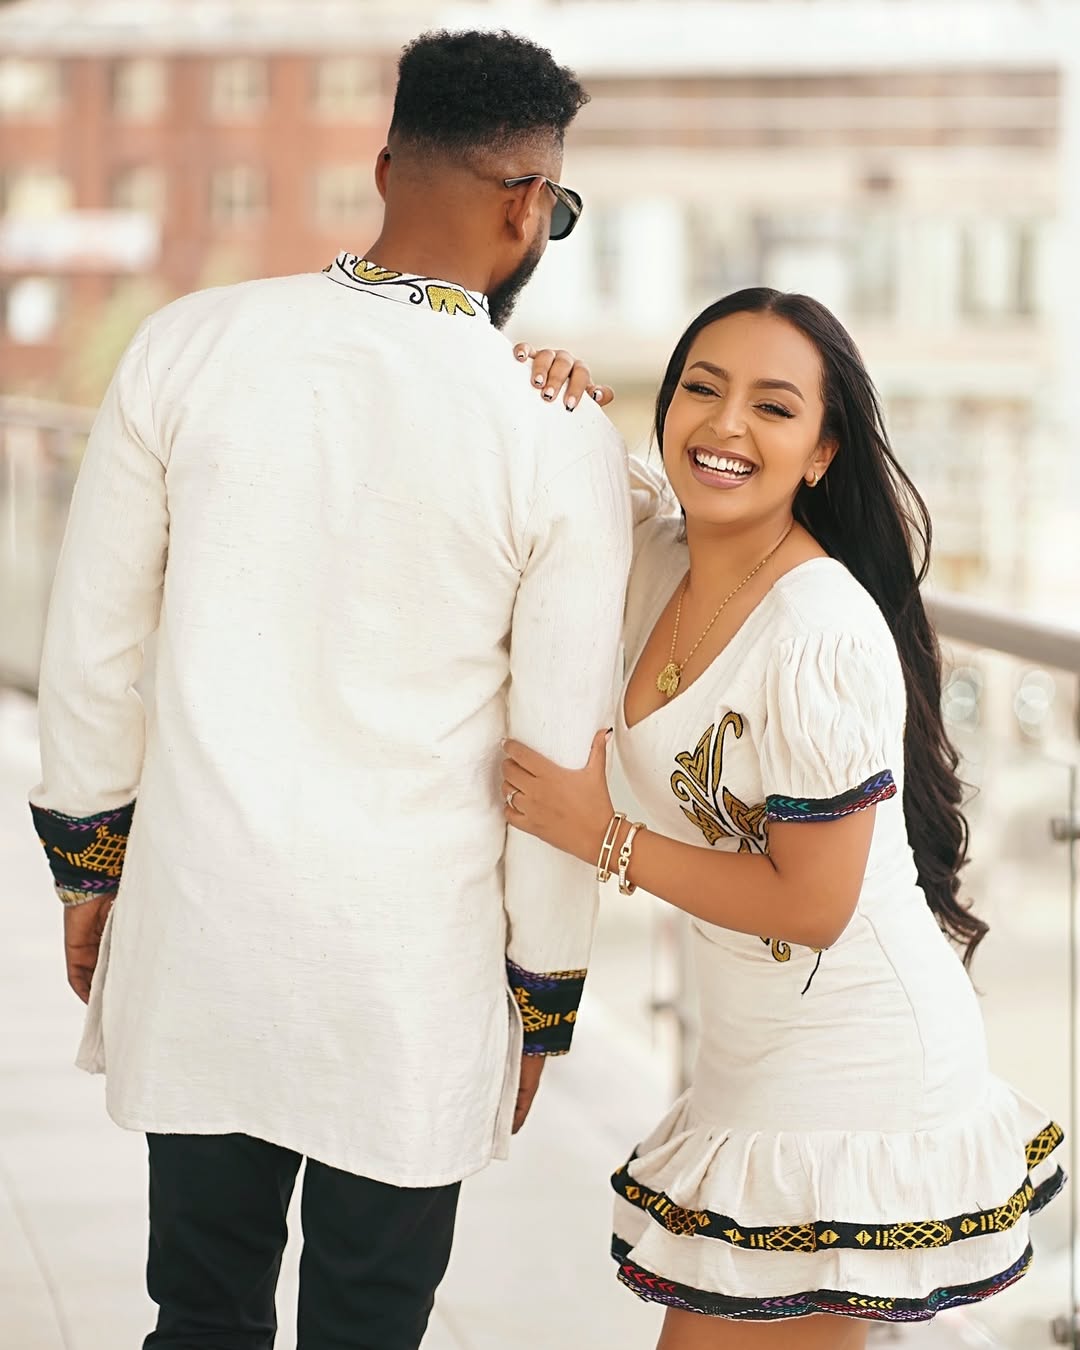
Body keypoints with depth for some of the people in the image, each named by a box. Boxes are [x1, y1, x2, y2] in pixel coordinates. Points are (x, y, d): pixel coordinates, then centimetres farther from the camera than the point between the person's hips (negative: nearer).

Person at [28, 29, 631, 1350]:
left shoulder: (187, 346, -4)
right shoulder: (565, 439, -10)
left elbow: (90, 641, 2)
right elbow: (562, 757, -5)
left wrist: (88, 859, 16)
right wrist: (541, 1006, 8)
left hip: (199, 922, 2)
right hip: (414, 961, -2)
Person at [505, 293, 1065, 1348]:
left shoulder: (825, 640, -24)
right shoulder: (658, 554, 0)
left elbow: (812, 904, -19)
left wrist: (606, 839, -13)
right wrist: (539, 402, -6)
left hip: (853, 1070, -8)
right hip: (759, 1054, 8)